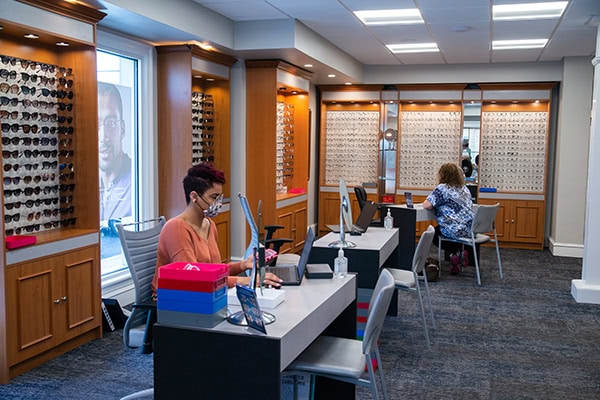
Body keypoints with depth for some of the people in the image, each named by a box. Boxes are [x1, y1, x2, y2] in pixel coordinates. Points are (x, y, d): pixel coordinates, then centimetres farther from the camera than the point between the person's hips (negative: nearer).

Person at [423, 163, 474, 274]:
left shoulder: (442, 188, -9)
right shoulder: (464, 188, 14)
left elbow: (426, 205, -15)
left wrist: (436, 204, 6)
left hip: (455, 231, -7)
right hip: (470, 229, 7)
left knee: (433, 233, 22)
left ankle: (456, 253, 4)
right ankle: (460, 252, 12)